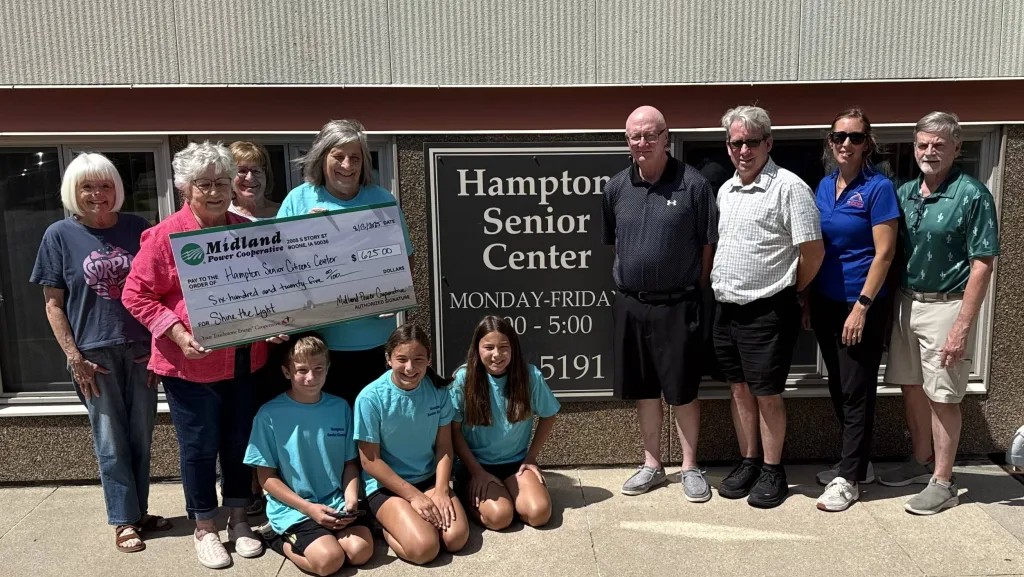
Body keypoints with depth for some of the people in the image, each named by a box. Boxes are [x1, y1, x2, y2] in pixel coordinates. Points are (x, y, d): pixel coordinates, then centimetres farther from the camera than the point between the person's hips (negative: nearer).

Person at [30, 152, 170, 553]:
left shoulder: (138, 229, 4)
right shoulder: (60, 235, -1)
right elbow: (53, 303, -1)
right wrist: (74, 357, -7)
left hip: (141, 349, 2)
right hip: (94, 354, -2)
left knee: (140, 437, 11)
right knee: (111, 441, 6)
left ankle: (139, 511, 25)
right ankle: (124, 520, 18)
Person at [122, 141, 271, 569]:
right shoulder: (166, 235, -9)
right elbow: (136, 295, -8)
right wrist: (178, 335, -18)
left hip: (244, 360, 4)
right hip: (191, 363, -4)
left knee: (239, 441, 14)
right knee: (199, 446, 7)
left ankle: (238, 520, 30)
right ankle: (204, 530, 23)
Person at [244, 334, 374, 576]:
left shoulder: (340, 407, 4)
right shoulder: (270, 414, -8)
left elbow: (350, 463, 10)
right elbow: (267, 477, -5)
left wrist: (351, 500, -9)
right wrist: (309, 508, -14)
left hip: (336, 503, 4)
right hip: (293, 508, -3)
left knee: (361, 551, -20)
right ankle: (283, 542, 5)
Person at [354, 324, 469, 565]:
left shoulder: (438, 390, -7)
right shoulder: (371, 398, -18)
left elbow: (444, 446, 0)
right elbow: (370, 461, -13)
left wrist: (441, 490, -14)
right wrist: (413, 496, -15)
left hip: (429, 479, 4)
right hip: (385, 485, -4)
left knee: (456, 538, -17)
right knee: (424, 548, -24)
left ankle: (407, 520, 10)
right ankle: (390, 527, 7)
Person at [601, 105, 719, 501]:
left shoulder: (692, 184, -7)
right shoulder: (616, 187, 4)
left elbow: (708, 245, -3)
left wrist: (692, 290, -1)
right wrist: (632, 279, 11)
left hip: (677, 305, -4)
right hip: (630, 305, 4)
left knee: (683, 391, 5)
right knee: (644, 391, 13)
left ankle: (690, 467, 21)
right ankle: (652, 465, 27)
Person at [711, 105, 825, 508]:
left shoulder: (788, 188, -12)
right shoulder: (725, 190, 11)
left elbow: (813, 251, -13)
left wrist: (787, 291, -2)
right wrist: (718, 286, 12)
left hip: (767, 312, -7)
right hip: (726, 308, 7)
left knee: (767, 395, 3)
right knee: (739, 389, 14)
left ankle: (773, 471, 18)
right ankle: (747, 463, 28)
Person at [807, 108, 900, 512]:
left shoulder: (878, 187, -10)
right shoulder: (824, 186, 8)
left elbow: (884, 253, -13)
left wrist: (862, 307, -17)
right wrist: (807, 300, 11)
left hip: (860, 305, -6)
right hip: (825, 302, 7)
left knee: (856, 392, 1)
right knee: (838, 388, 14)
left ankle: (849, 478, 11)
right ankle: (857, 463, 30)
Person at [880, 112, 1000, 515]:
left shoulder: (972, 195, -11)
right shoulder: (904, 193, 6)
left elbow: (982, 264, -13)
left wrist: (962, 327, -17)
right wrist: (889, 307, 7)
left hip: (944, 306, -6)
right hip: (904, 301, 6)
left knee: (942, 397, 2)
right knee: (911, 388, 15)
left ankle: (942, 482, 15)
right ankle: (921, 462, 33)